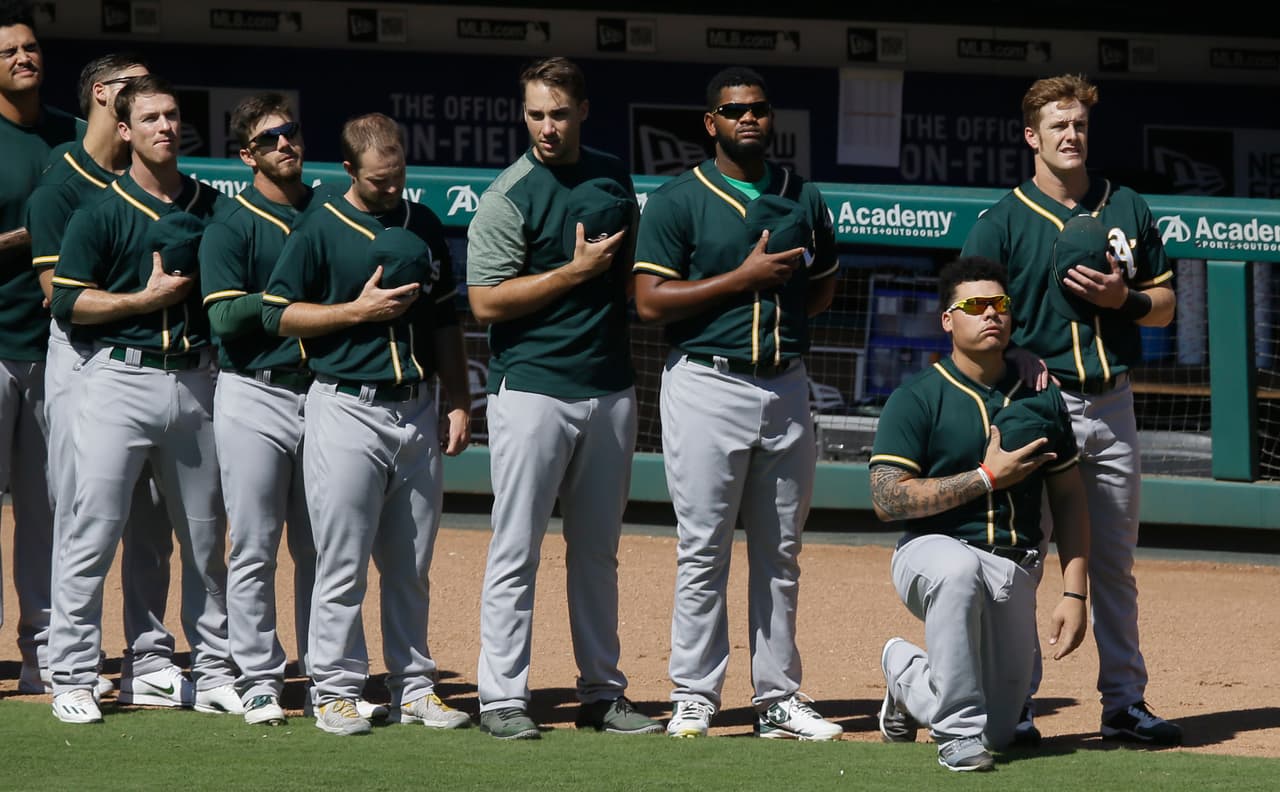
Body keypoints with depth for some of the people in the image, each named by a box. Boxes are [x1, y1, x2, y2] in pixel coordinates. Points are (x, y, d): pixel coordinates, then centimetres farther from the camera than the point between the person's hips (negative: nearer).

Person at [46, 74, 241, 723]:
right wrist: (147, 298, -11)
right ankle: (71, 677, -2)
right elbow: (67, 300, -6)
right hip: (121, 381, -4)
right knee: (94, 531, -7)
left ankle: (213, 672, 19)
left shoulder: (215, 208, 11)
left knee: (206, 537, 10)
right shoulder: (103, 211, -1)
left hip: (196, 382, 4)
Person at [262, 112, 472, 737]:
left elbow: (445, 320, 18)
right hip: (346, 408, -5)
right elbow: (277, 314, -4)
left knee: (411, 567, 9)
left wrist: (459, 403, 12)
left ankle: (413, 686, 17)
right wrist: (357, 311, -12)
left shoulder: (424, 226, 12)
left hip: (416, 410, 5)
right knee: (342, 565, -5)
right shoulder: (319, 228, -3)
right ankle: (335, 690, 2)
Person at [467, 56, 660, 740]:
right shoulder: (509, 197, -7)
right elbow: (487, 301, -13)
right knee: (516, 552, -4)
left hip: (610, 389, 6)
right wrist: (577, 272, -15)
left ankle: (602, 694, 17)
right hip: (532, 390, -5)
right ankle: (502, 699, -1)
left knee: (598, 551, 11)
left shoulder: (614, 177, 11)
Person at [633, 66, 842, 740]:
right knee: (703, 552, -4)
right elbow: (650, 301, -10)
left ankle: (778, 699, 12)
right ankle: (694, 698, 2)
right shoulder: (677, 200, -2)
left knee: (780, 554, 7)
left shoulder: (804, 200, 13)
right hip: (708, 386, -5)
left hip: (786, 386, 5)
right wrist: (745, 279, -14)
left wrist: (783, 309, 3)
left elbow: (824, 287, 24)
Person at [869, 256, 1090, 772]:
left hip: (1014, 572, 5)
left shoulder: (1041, 399, 9)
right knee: (960, 568, -43)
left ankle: (906, 672, 33)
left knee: (1000, 731, 1)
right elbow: (887, 500, -14)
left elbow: (1068, 499, 14)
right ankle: (958, 731, -28)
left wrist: (1074, 594, 4)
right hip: (930, 551, -4)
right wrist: (988, 477, -14)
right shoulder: (916, 398, -5)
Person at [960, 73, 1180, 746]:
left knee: (1115, 564, 10)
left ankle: (1124, 703, 16)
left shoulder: (1128, 209, 12)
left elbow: (1164, 305, 16)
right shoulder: (1002, 223, -1)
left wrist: (1123, 298, -5)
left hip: (1112, 405, 4)